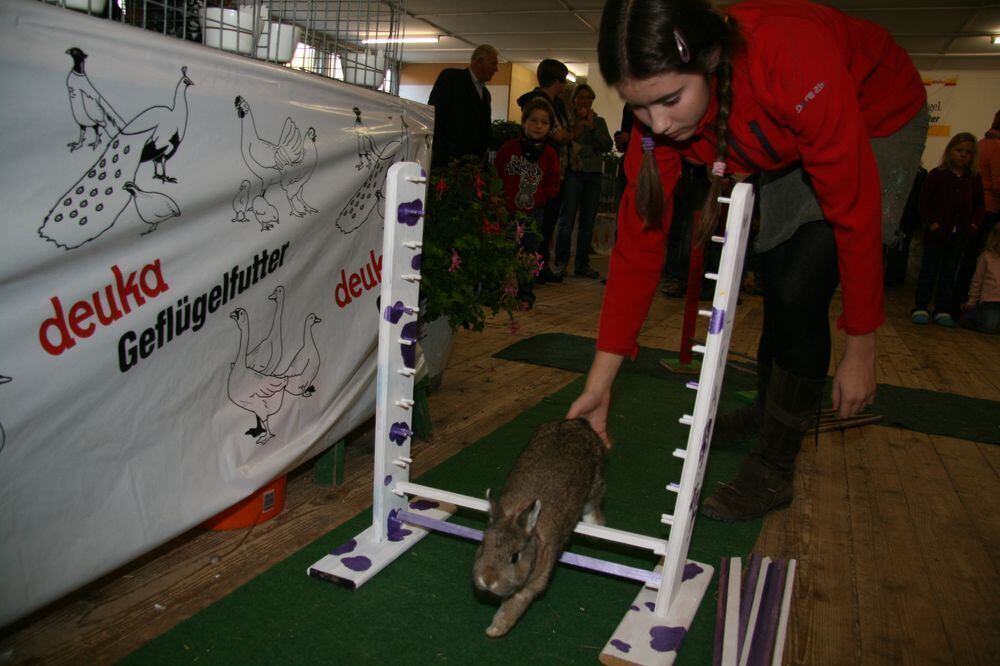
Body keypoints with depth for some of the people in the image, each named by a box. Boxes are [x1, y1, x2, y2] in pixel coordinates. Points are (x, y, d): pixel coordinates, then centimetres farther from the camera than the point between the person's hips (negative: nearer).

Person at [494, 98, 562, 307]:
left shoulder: (548, 153, 3)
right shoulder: (509, 147, -1)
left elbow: (553, 183, 6)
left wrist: (538, 197, -6)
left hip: (533, 212, 1)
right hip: (505, 210, -1)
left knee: (529, 251, 6)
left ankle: (525, 295, 16)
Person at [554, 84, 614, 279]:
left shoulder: (599, 121, 15)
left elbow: (608, 146, 2)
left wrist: (592, 127, -7)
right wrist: (579, 124, -11)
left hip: (594, 175, 3)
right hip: (572, 173, -3)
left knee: (588, 221, 2)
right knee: (567, 219, -9)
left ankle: (582, 264, 8)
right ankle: (561, 263, -4)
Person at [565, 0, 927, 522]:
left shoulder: (791, 59, -42)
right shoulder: (658, 109, -26)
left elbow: (856, 214, -34)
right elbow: (638, 239, -23)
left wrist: (859, 350, -25)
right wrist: (599, 381, -23)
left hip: (878, 122, -5)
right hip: (792, 144, 5)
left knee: (800, 291, -16)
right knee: (775, 281, 10)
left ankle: (773, 470, -1)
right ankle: (766, 414, 35)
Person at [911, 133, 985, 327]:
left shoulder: (975, 179, 8)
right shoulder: (936, 175, -5)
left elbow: (979, 204, 13)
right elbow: (924, 202, -5)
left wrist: (974, 224, -3)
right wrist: (932, 223, -15)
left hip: (960, 235, 4)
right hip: (937, 232, -4)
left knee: (949, 273, 9)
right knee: (929, 271, 0)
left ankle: (942, 311, 14)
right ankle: (920, 308, 6)